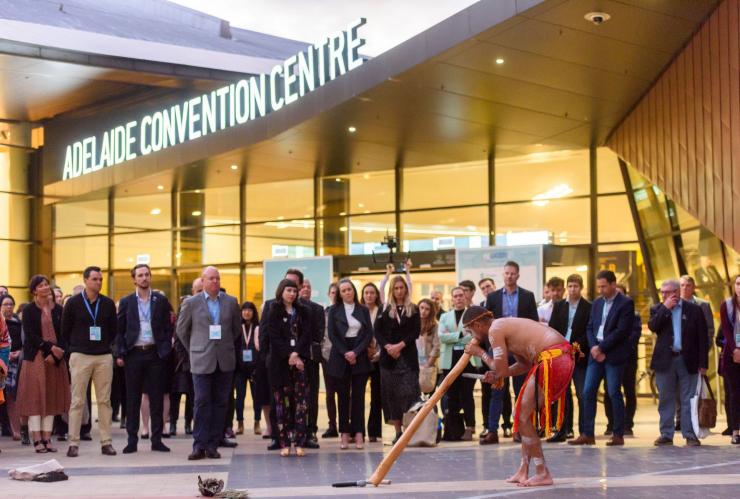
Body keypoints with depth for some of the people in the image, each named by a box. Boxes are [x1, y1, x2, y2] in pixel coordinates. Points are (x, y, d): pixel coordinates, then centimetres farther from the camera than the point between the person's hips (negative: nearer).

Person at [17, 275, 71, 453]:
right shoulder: (29, 310, 1)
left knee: (51, 398, 2)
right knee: (35, 397, -5)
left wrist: (55, 354, -10)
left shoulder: (58, 310, 9)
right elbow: (30, 335, -7)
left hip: (55, 358, 3)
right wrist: (50, 347, -16)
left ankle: (47, 439, 5)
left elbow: (63, 335, 4)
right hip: (35, 357, -3)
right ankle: (37, 440, -4)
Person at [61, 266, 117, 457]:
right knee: (77, 401, -1)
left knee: (104, 400, 3)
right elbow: (65, 330, 7)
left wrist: (106, 346, 10)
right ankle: (73, 443, 2)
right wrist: (75, 348, 8)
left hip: (104, 357, 2)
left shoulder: (108, 304, 7)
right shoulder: (73, 303, 1)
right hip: (80, 356, -2)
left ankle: (106, 442, 6)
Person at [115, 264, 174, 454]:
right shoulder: (126, 302, 6)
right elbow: (120, 330, 5)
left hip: (155, 353, 0)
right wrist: (119, 354, -3)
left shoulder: (161, 300, 6)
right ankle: (132, 440, 9)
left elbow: (168, 328, 6)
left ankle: (157, 439, 8)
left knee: (156, 398, 2)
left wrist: (165, 350, -4)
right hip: (133, 353, 0)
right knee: (132, 399, 3)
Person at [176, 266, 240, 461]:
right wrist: (194, 350, 11)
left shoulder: (231, 302, 6)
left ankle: (213, 445, 8)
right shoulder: (191, 303, 1)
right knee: (202, 402, -5)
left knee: (220, 403, 3)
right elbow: (182, 330, 10)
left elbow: (237, 328, 17)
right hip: (202, 361, -2)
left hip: (225, 361, 2)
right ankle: (199, 445, -1)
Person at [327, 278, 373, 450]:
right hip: (340, 357, -1)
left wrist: (356, 352, -9)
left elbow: (369, 333, 3)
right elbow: (332, 334, -1)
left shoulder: (363, 310, 8)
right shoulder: (334, 310, 5)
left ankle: (358, 433, 2)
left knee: (358, 395, 0)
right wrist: (345, 353, -10)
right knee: (343, 396, 2)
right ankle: (345, 433, 5)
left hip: (360, 357, 1)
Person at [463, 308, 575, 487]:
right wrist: (496, 374, 16)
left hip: (552, 360, -10)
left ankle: (542, 473, 3)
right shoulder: (505, 325, 23)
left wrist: (480, 353, 6)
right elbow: (525, 363, 25)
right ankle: (523, 471, 22)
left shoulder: (495, 330, -6)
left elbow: (501, 370, -8)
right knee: (524, 414, 17)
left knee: (522, 416, -1)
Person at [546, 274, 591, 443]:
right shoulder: (558, 306, 11)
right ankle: (565, 430, 12)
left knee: (582, 395, -3)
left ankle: (584, 431, 3)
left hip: (580, 356, -4)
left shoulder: (588, 307, 0)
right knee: (563, 394, 7)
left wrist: (578, 345, -16)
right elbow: (552, 329, 8)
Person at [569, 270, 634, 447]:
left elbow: (621, 331, -14)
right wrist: (594, 348, -5)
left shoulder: (626, 303, -6)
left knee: (614, 393, -3)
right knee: (588, 392, 1)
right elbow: (590, 327, 12)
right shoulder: (597, 302, 14)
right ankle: (587, 434, 5)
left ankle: (618, 435, 5)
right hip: (596, 353, 6)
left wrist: (601, 348, -13)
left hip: (614, 355, -6)